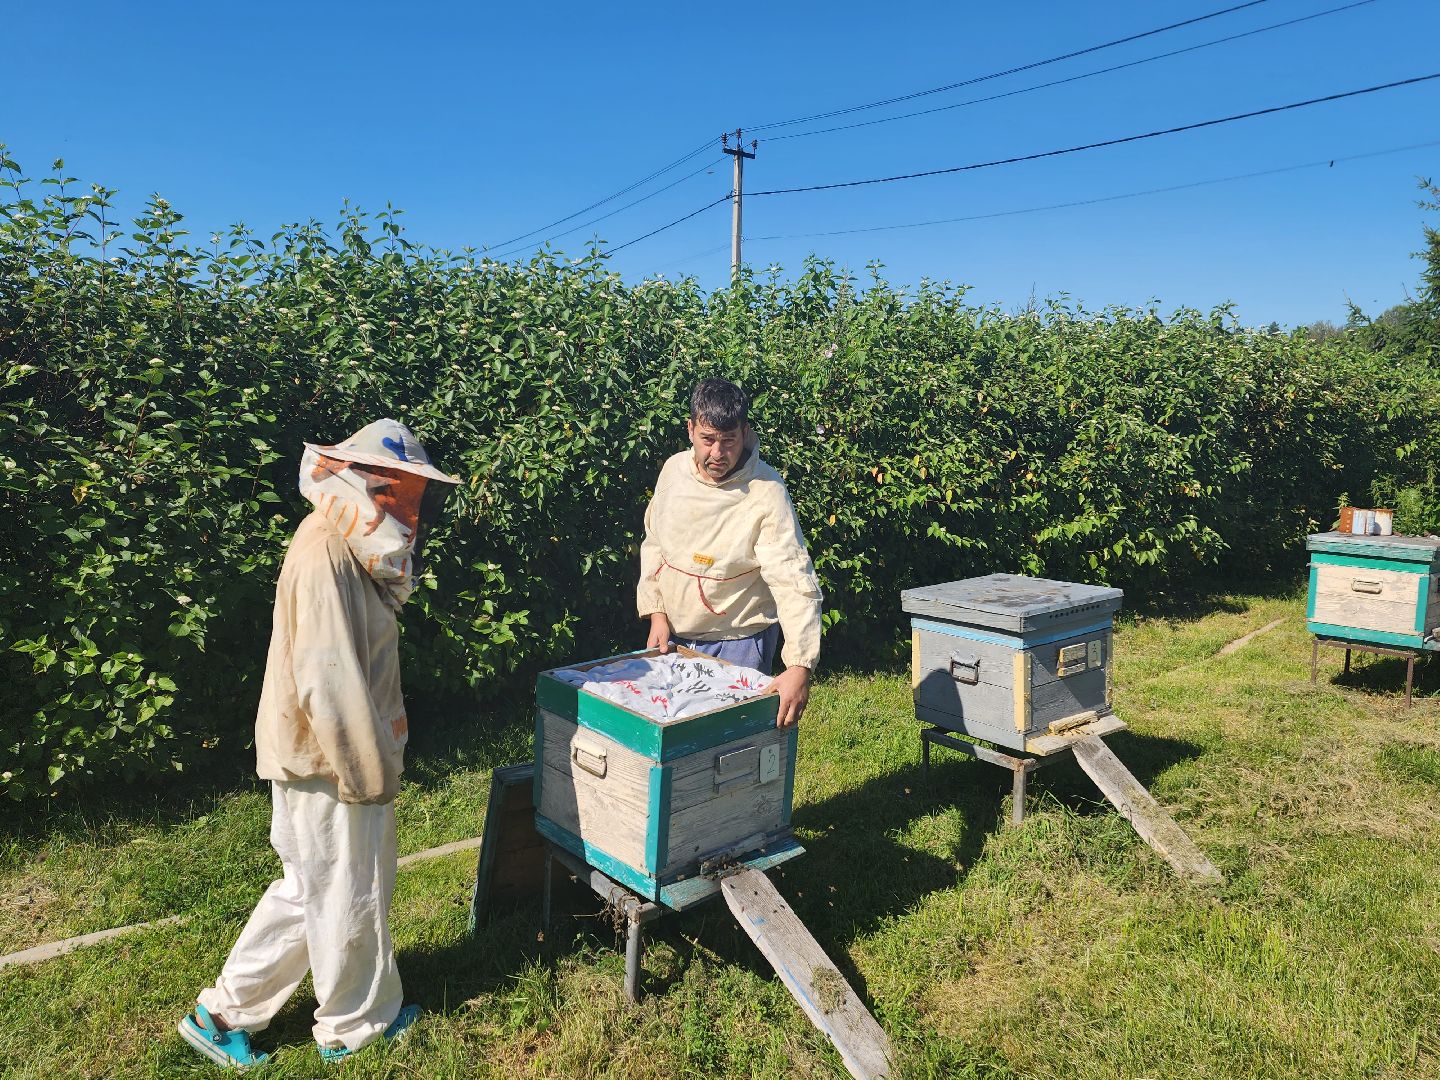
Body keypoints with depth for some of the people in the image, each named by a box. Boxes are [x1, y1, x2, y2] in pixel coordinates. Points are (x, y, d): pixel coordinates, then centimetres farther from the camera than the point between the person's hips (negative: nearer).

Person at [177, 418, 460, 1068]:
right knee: (349, 895, 10)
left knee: (311, 888, 21)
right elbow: (328, 683, -26)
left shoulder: (349, 549, 7)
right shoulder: (324, 556, -24)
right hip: (328, 759, -9)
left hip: (339, 749, 9)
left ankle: (224, 1012, 34)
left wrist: (377, 755, 13)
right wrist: (371, 771, -18)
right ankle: (356, 1024, 32)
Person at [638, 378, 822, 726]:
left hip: (737, 644, -5)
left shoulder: (766, 493, -21)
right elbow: (654, 544, 8)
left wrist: (800, 667, -35)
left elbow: (795, 583, -27)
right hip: (673, 636, 5)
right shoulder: (674, 469, -4)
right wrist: (657, 612, 0)